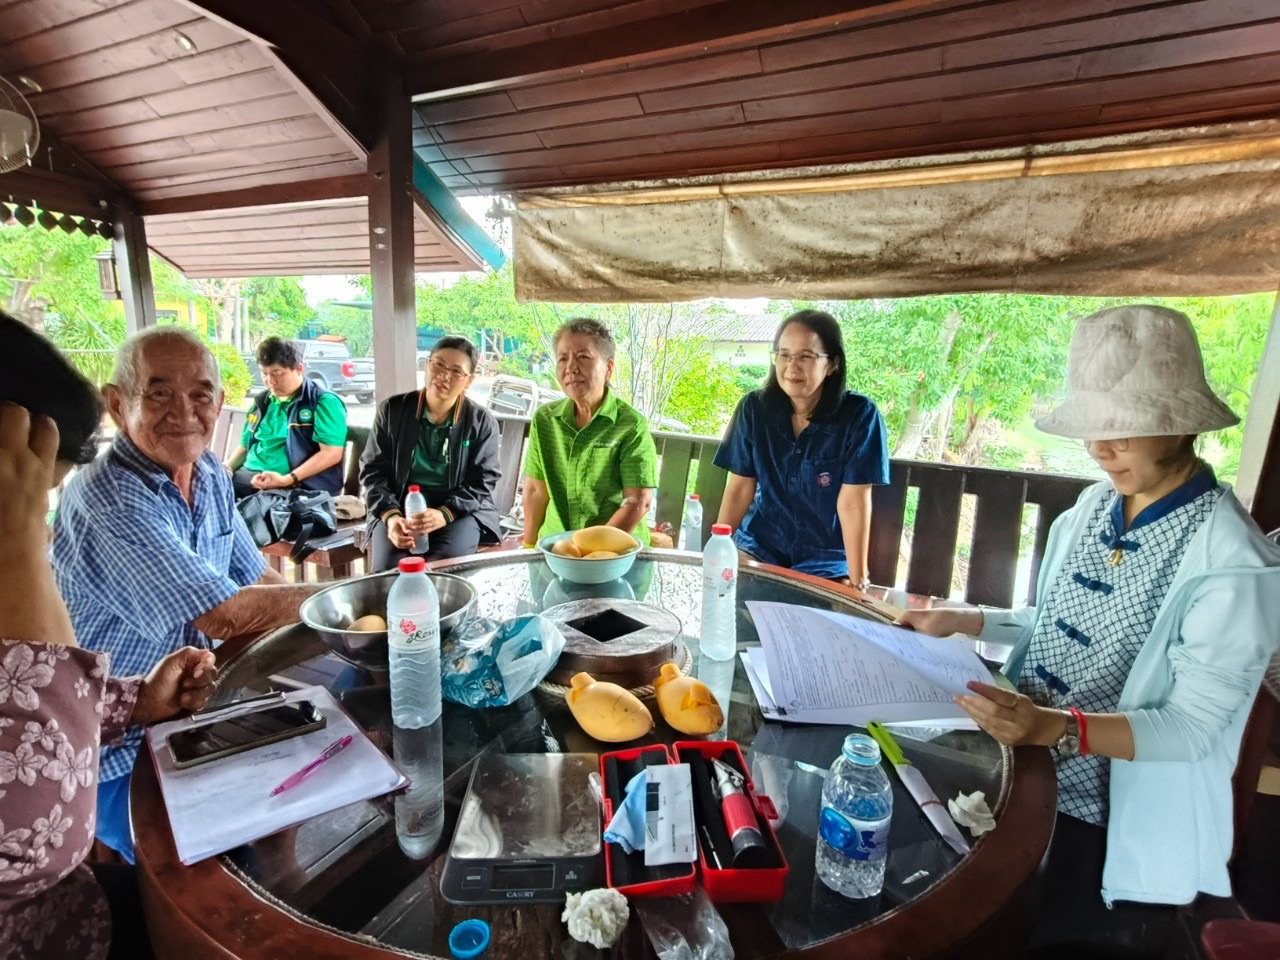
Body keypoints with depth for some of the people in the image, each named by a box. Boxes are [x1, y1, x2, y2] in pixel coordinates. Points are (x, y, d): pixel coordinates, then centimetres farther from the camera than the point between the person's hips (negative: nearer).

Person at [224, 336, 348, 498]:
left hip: (297, 487, -7)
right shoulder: (261, 402, 19)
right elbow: (245, 446, 28)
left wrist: (287, 480, -21)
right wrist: (227, 467, 6)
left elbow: (331, 453, -13)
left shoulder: (324, 402, -4)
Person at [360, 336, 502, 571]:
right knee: (389, 569, -25)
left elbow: (482, 481, -3)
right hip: (398, 508, 1)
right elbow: (373, 470, 4)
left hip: (460, 511, -1)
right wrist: (390, 515, -14)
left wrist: (444, 514, -19)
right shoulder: (392, 410, 5)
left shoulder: (482, 421, 2)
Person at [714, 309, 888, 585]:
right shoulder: (755, 408, -6)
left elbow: (853, 501, -16)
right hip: (758, 549, 2)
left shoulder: (859, 415, -14)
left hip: (826, 563, -2)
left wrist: (858, 580, -17)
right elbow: (740, 488, -4)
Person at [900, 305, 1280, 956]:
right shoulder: (1093, 506, -1)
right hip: (1026, 773, 6)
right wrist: (966, 622, 0)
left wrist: (1058, 728, -36)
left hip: (1117, 826, -6)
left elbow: (1195, 726, -21)